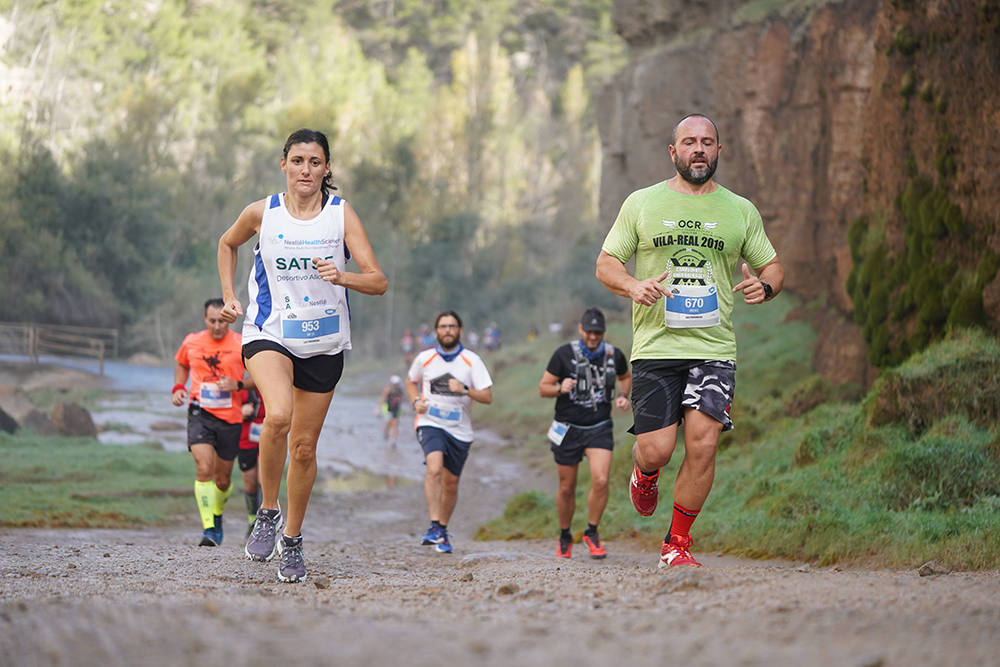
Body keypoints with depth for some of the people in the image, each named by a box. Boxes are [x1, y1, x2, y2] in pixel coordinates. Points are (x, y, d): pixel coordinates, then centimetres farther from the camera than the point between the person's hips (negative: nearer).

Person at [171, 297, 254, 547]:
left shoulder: (242, 345, -3)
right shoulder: (191, 342, 3)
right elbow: (181, 365, 24)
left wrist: (238, 384, -13)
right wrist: (178, 387, 7)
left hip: (230, 417, 0)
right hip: (200, 413, 0)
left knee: (223, 479, 10)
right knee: (204, 468, -20)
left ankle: (217, 515, 41)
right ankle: (208, 528, -20)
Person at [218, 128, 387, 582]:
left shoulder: (341, 214, -4)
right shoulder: (262, 213, -3)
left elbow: (377, 281, -9)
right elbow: (227, 244, 19)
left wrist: (342, 277, -28)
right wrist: (229, 297, 10)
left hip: (323, 342, 2)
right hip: (269, 332, -2)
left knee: (304, 446, 8)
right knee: (278, 415, -30)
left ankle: (292, 540, 28)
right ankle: (267, 512, -9)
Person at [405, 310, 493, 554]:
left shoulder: (471, 360, -2)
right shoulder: (425, 358, 2)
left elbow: (487, 397, -5)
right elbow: (411, 381, 22)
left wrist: (465, 390, -23)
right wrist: (416, 401, 3)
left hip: (459, 430, 2)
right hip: (430, 423, -1)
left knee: (451, 483, 9)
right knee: (434, 469, -26)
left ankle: (443, 531, 30)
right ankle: (434, 527, -27)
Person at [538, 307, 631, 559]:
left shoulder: (614, 355, 0)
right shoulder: (564, 354, -8)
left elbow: (626, 377, 22)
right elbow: (543, 388, -4)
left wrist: (623, 396, 3)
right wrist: (560, 389, -24)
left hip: (599, 428, 1)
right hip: (568, 429, -1)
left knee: (600, 480, -19)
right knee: (567, 488, 6)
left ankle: (591, 533, 0)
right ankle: (565, 538, 28)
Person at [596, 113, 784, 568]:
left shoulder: (740, 211, 11)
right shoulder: (641, 204, 7)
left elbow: (772, 266, 18)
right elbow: (606, 263, 9)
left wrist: (764, 285, -7)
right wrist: (633, 286, -13)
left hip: (715, 348, 1)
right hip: (655, 347, -1)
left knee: (703, 443, -14)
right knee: (656, 450, -8)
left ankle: (677, 544, 2)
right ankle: (644, 475, 31)